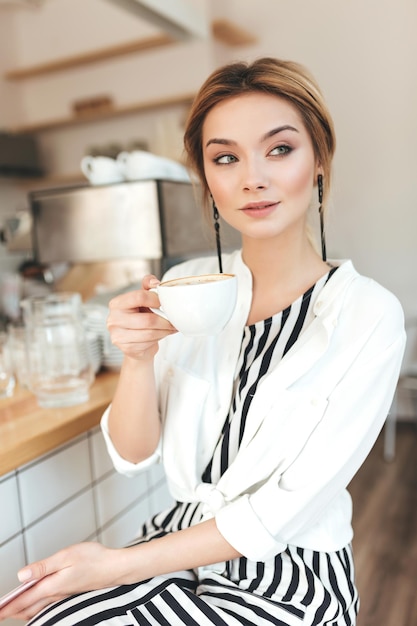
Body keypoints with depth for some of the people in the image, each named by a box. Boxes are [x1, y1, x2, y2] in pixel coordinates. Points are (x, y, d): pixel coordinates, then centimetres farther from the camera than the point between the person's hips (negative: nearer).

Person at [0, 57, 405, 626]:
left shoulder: (368, 314, -16)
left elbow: (288, 509, -16)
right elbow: (133, 456, -4)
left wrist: (119, 565, -15)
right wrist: (138, 357, -22)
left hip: (289, 579, -3)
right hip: (180, 545, 3)